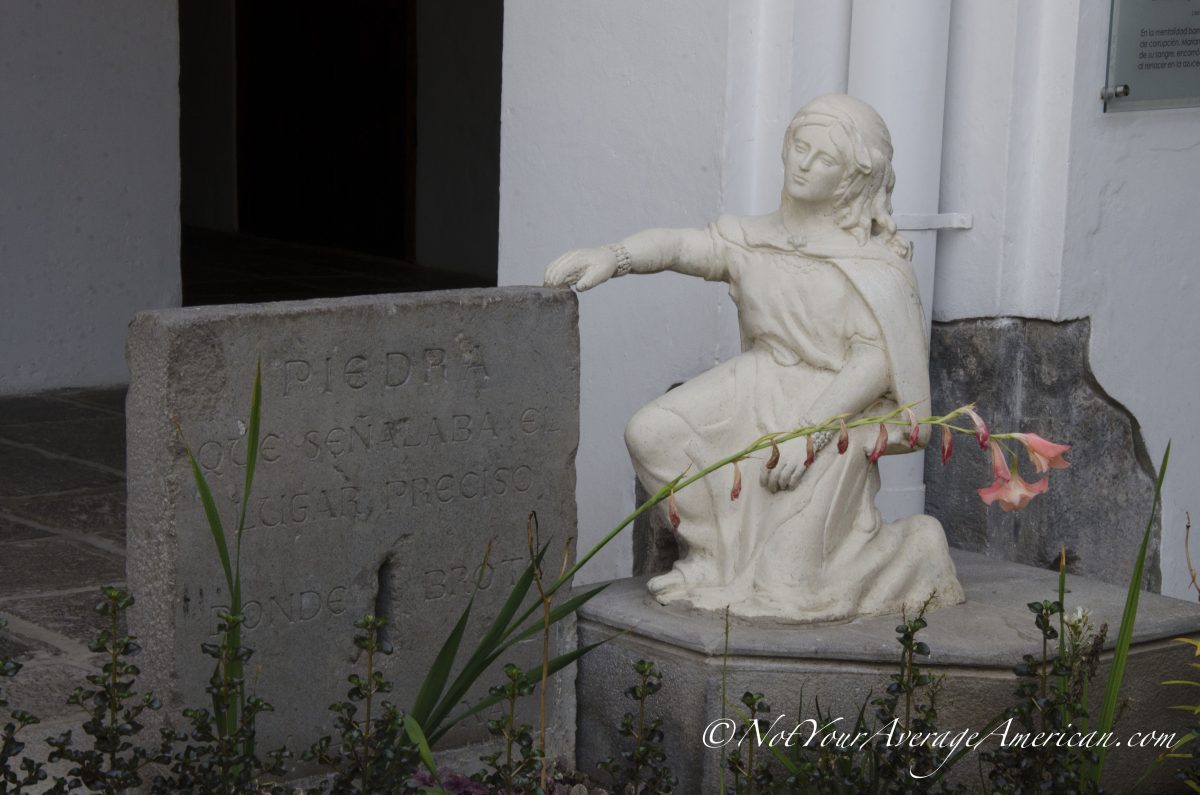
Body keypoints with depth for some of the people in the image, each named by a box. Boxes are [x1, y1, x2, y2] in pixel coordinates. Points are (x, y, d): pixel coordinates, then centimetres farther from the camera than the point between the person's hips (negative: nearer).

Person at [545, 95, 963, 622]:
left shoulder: (875, 264, -11)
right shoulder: (761, 239, 6)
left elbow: (875, 362, -18)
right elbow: (683, 246, -4)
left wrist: (808, 432, -25)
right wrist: (612, 257, -24)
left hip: (833, 407, -6)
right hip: (756, 388, 6)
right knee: (652, 434, -17)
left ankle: (913, 547, 16)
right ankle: (720, 552, 6)